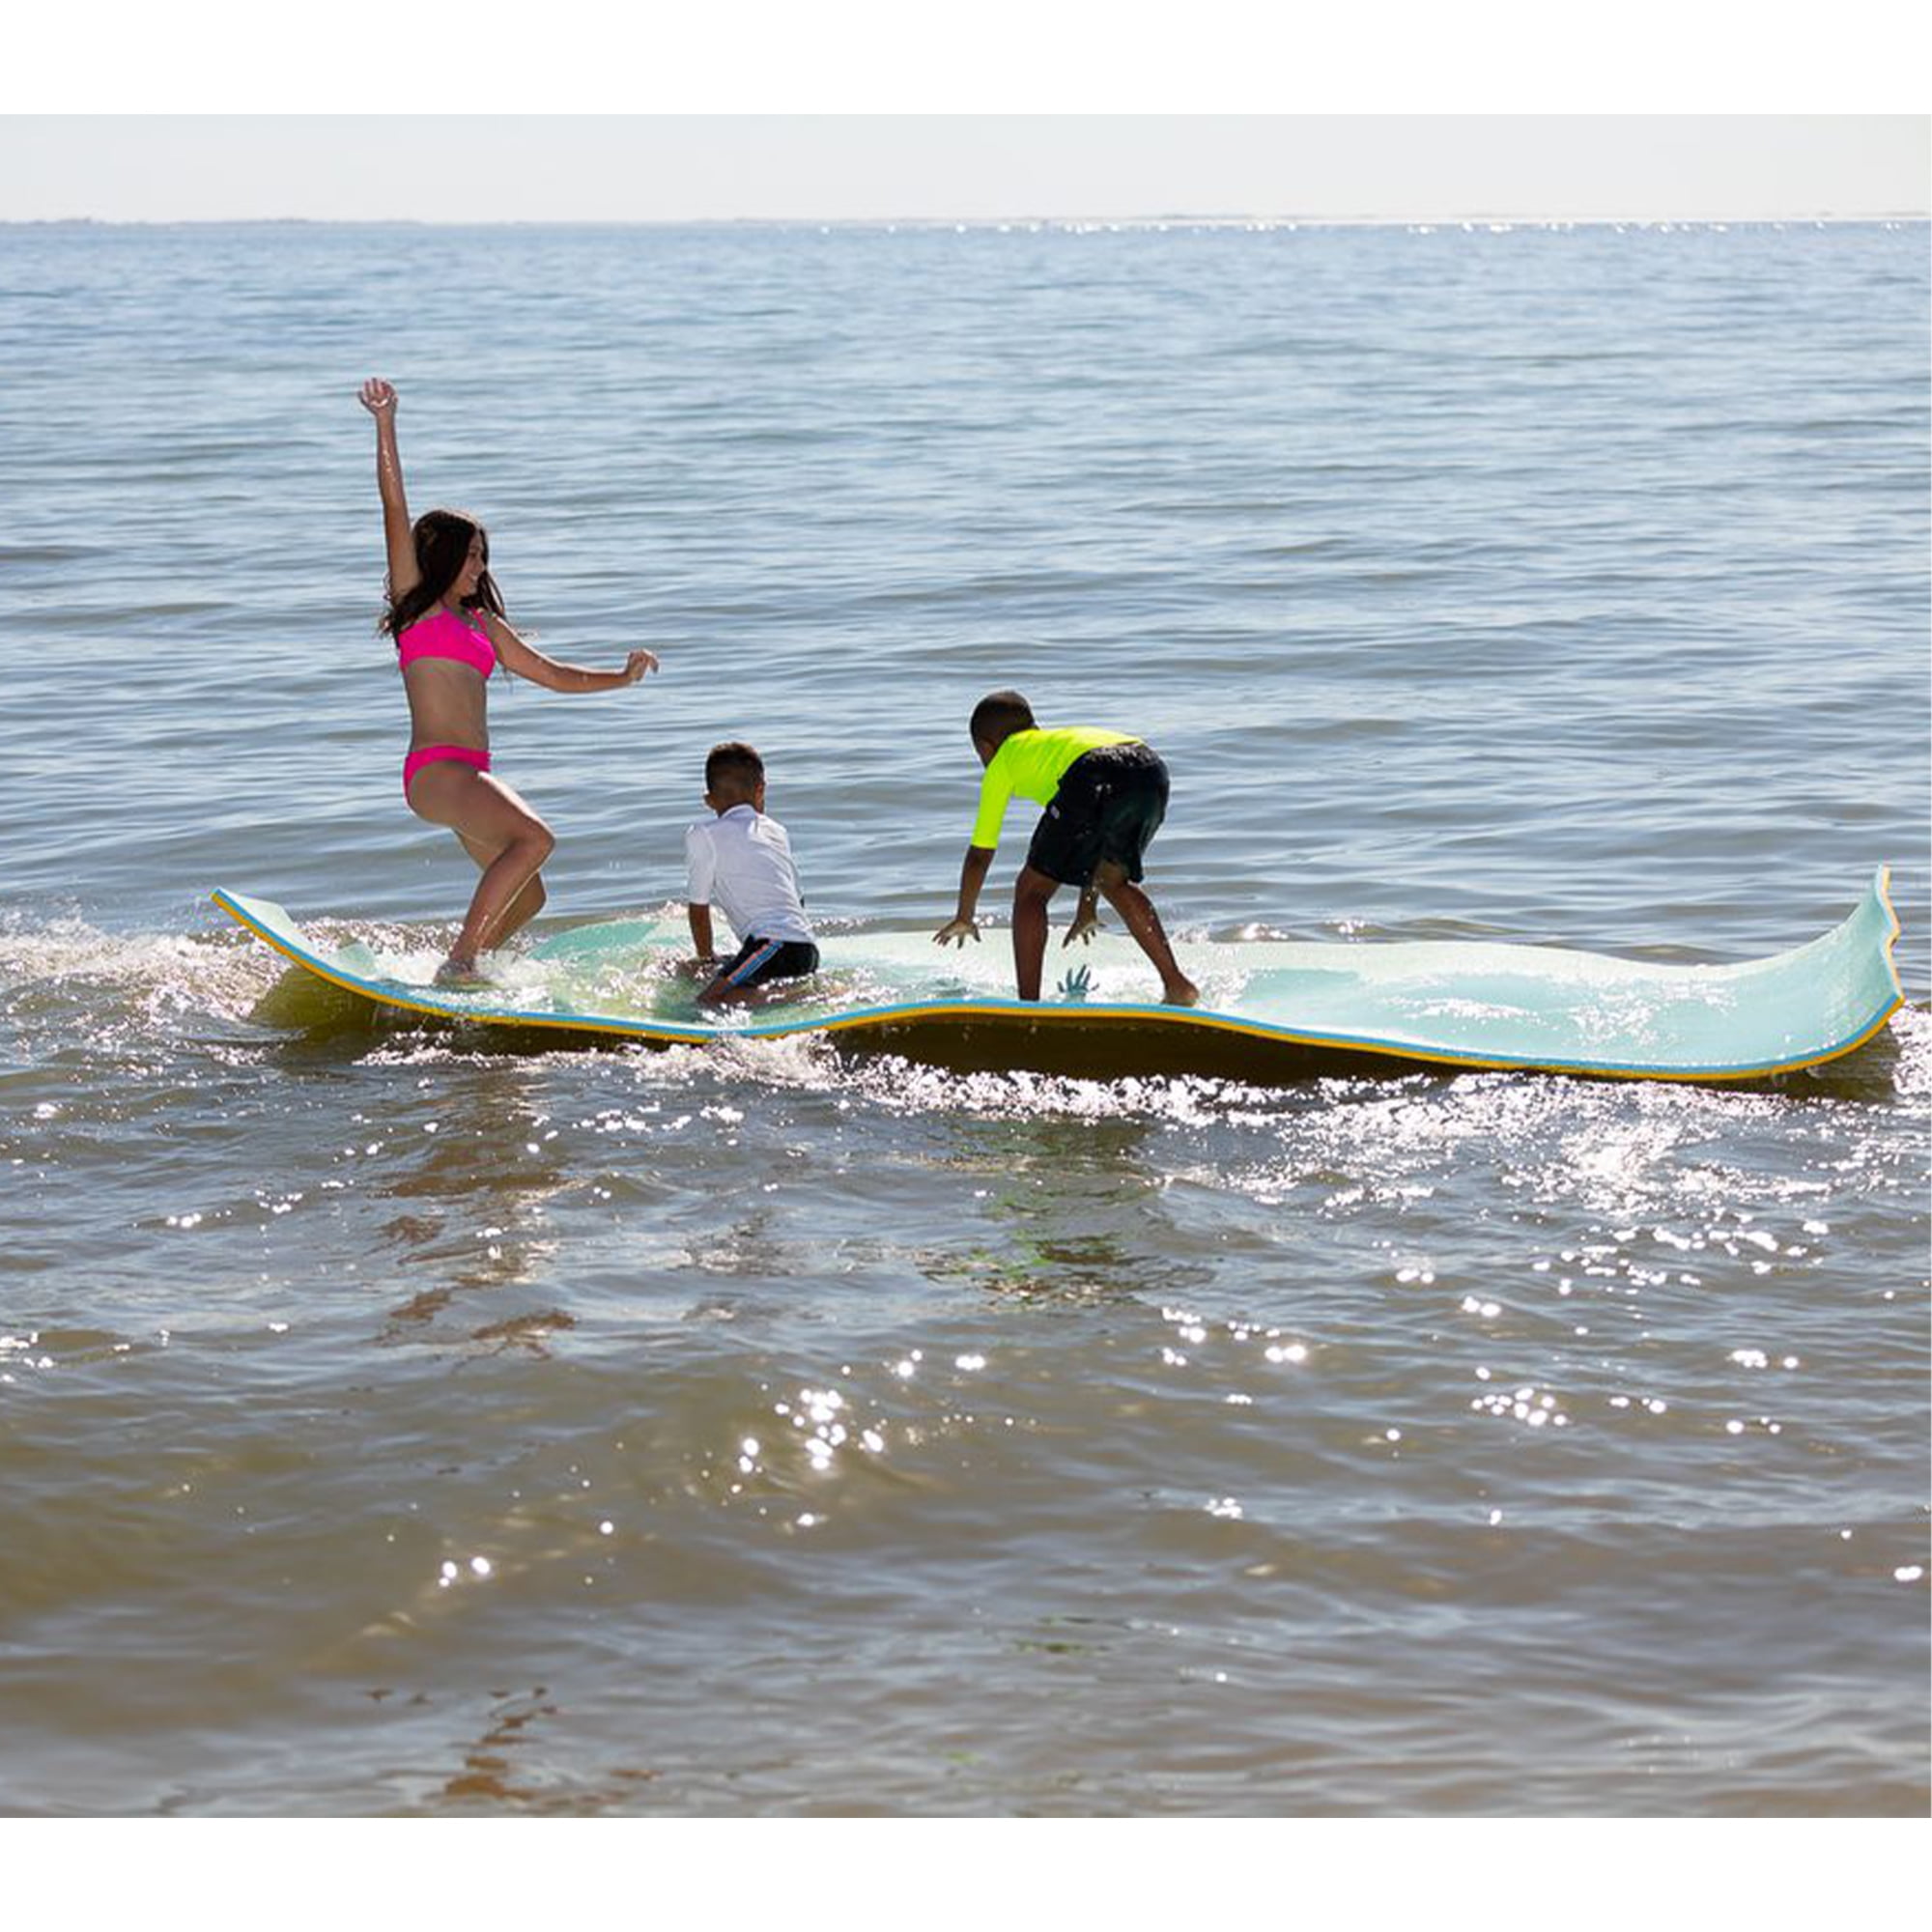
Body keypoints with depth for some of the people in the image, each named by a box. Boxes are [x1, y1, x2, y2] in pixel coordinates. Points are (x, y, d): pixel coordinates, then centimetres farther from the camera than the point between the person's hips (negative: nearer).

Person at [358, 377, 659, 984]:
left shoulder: (483, 624, 24)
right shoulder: (416, 603, 4)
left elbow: (551, 673, 29)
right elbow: (396, 513, -5)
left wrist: (621, 678, 22)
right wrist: (385, 424, -11)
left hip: (471, 775, 9)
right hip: (435, 768, -8)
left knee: (526, 897, 12)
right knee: (535, 838, -27)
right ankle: (459, 962, -28)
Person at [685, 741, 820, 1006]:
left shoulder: (702, 835, 5)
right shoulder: (776, 831, 24)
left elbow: (699, 909, 10)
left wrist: (707, 960, 25)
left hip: (773, 945, -7)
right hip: (807, 951, 7)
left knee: (709, 1001, -19)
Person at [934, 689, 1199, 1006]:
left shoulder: (1002, 764, 28)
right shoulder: (1062, 739, 44)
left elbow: (980, 854, 31)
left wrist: (963, 918, 46)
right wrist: (1088, 910, 60)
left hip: (1097, 776, -6)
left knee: (1031, 890, 10)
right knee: (1114, 880, 29)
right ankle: (1176, 984, 24)